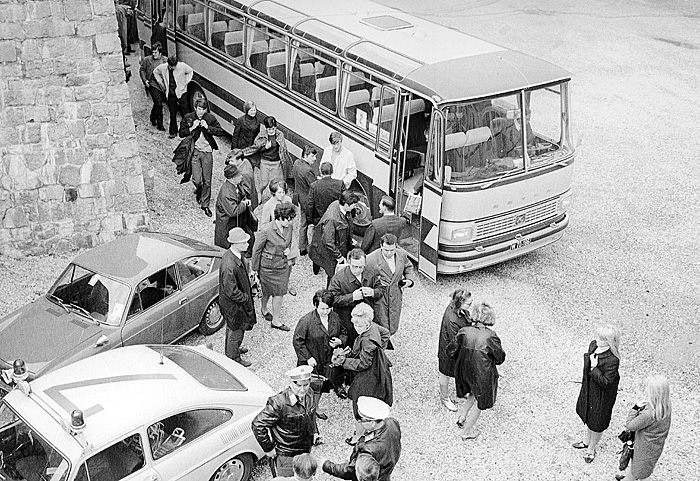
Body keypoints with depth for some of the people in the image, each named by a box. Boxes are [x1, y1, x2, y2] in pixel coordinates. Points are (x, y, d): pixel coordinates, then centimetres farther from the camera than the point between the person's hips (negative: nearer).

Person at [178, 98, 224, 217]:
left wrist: (208, 127, -16)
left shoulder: (211, 118, -2)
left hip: (207, 152, 1)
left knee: (207, 181, 5)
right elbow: (181, 133, 0)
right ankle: (199, 191, 29)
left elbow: (221, 131, -4)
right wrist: (192, 128, -15)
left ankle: (205, 204, 21)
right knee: (196, 180, -8)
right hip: (194, 152, -1)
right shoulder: (188, 118, -3)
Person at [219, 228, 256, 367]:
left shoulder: (233, 254, -9)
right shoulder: (229, 266, -38)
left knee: (232, 327, 30)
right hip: (234, 304, -9)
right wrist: (246, 298, -19)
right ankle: (233, 358, 36)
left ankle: (232, 349, 53)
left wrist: (248, 275, 4)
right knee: (236, 331, 14)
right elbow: (231, 292, -30)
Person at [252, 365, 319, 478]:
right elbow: (257, 425, -23)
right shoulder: (279, 403, -29)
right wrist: (268, 449, -17)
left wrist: (314, 432, 11)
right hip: (284, 457, -7)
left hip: (306, 452, 7)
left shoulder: (309, 395, -5)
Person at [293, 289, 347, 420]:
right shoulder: (306, 321, -21)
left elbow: (344, 333, 10)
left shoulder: (335, 318, -5)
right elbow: (297, 341, -14)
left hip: (328, 362, 5)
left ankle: (316, 408, 42)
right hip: (311, 362, -5)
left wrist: (340, 341, -12)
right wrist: (307, 357, -17)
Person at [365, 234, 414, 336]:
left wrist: (409, 279, 1)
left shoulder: (402, 254, -4)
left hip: (395, 297, 5)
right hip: (379, 299, -5)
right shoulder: (371, 259, -21)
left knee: (392, 330, 13)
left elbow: (408, 266, 18)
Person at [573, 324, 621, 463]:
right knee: (588, 416, 28)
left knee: (597, 422, 14)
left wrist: (594, 368, -33)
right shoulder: (593, 345, -11)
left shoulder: (612, 360, -34)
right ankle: (587, 441, 53)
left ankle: (591, 449, 38)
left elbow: (606, 382, -31)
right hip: (589, 389, 8)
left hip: (602, 395, -8)